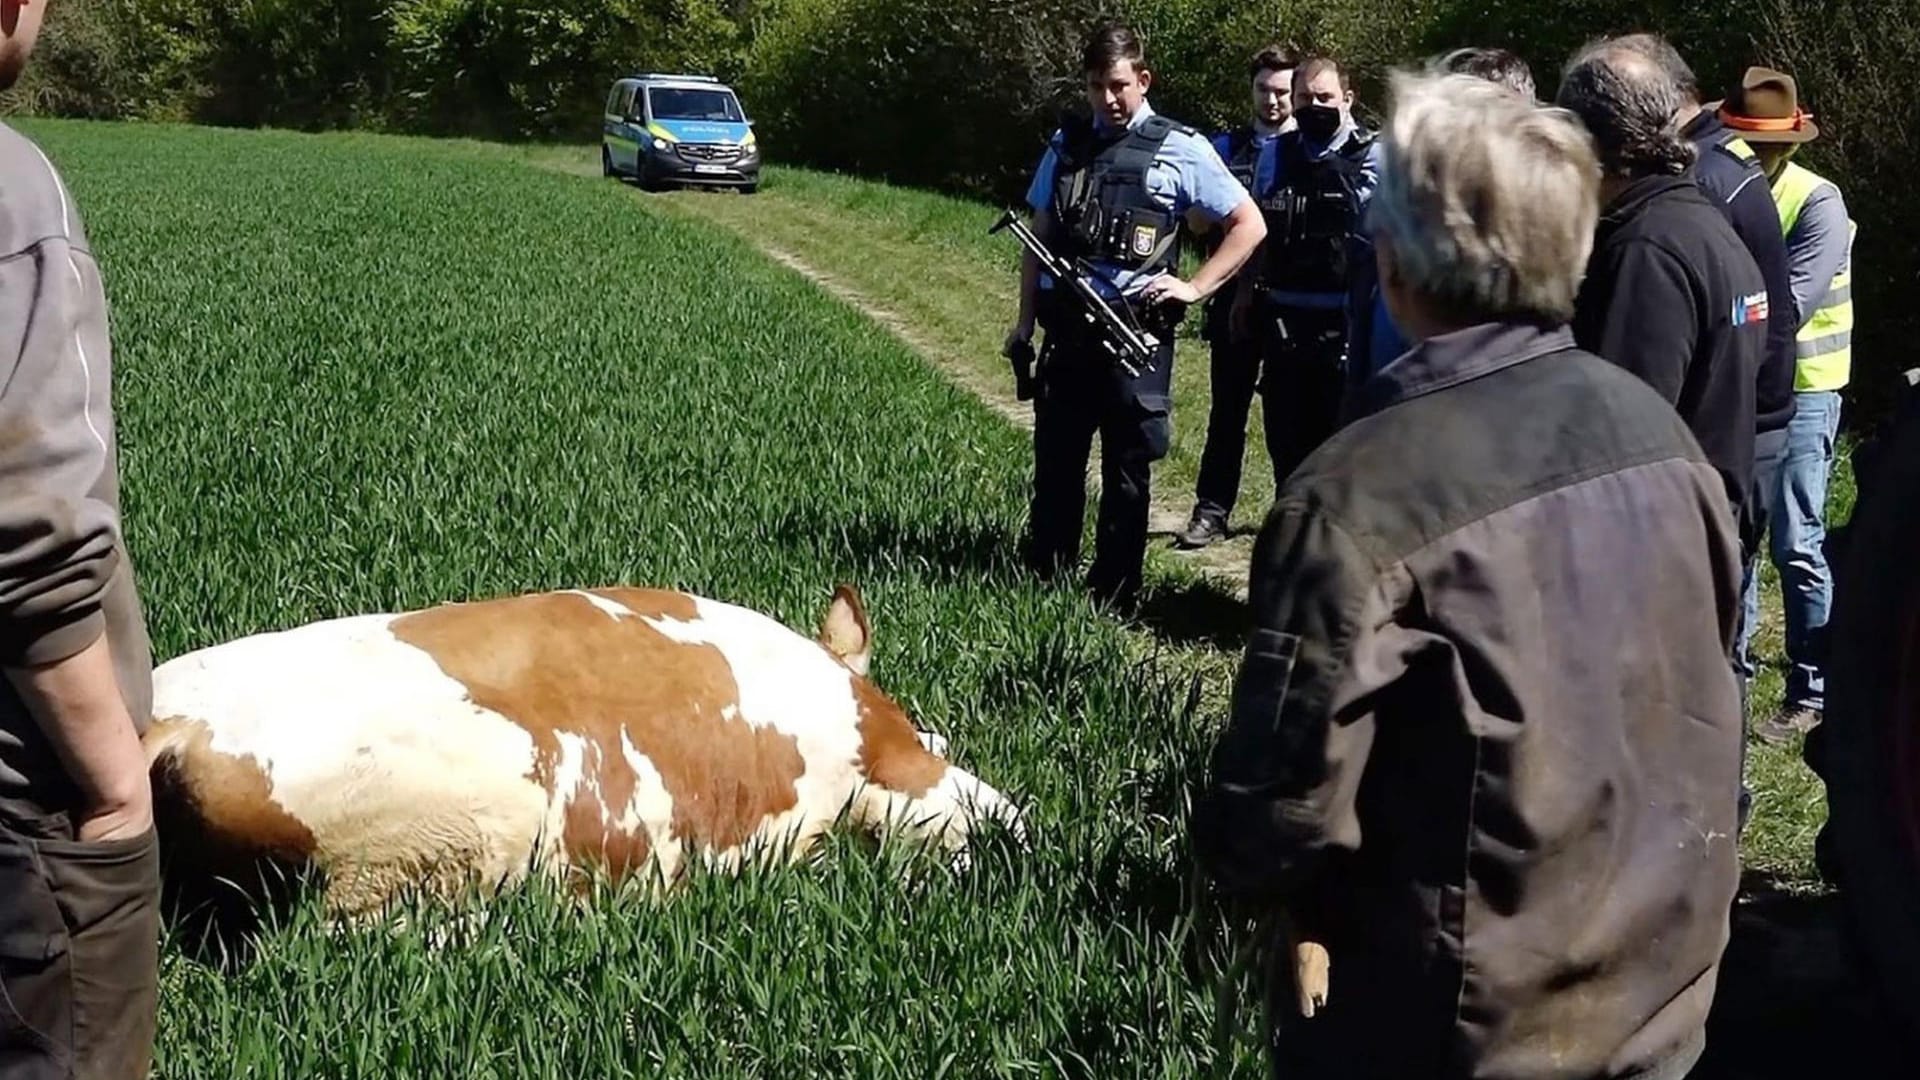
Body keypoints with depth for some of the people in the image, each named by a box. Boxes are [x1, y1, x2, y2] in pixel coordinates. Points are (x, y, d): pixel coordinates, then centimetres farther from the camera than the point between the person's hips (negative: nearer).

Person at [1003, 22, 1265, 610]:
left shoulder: (1180, 149, -2)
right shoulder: (1066, 144, 10)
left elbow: (1249, 225, 0)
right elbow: (1039, 235, 16)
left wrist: (1194, 287, -8)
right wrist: (1025, 319, 10)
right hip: (1065, 327, 4)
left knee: (1127, 470, 6)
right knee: (1055, 462, 9)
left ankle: (1113, 596, 14)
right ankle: (1042, 582, 19)